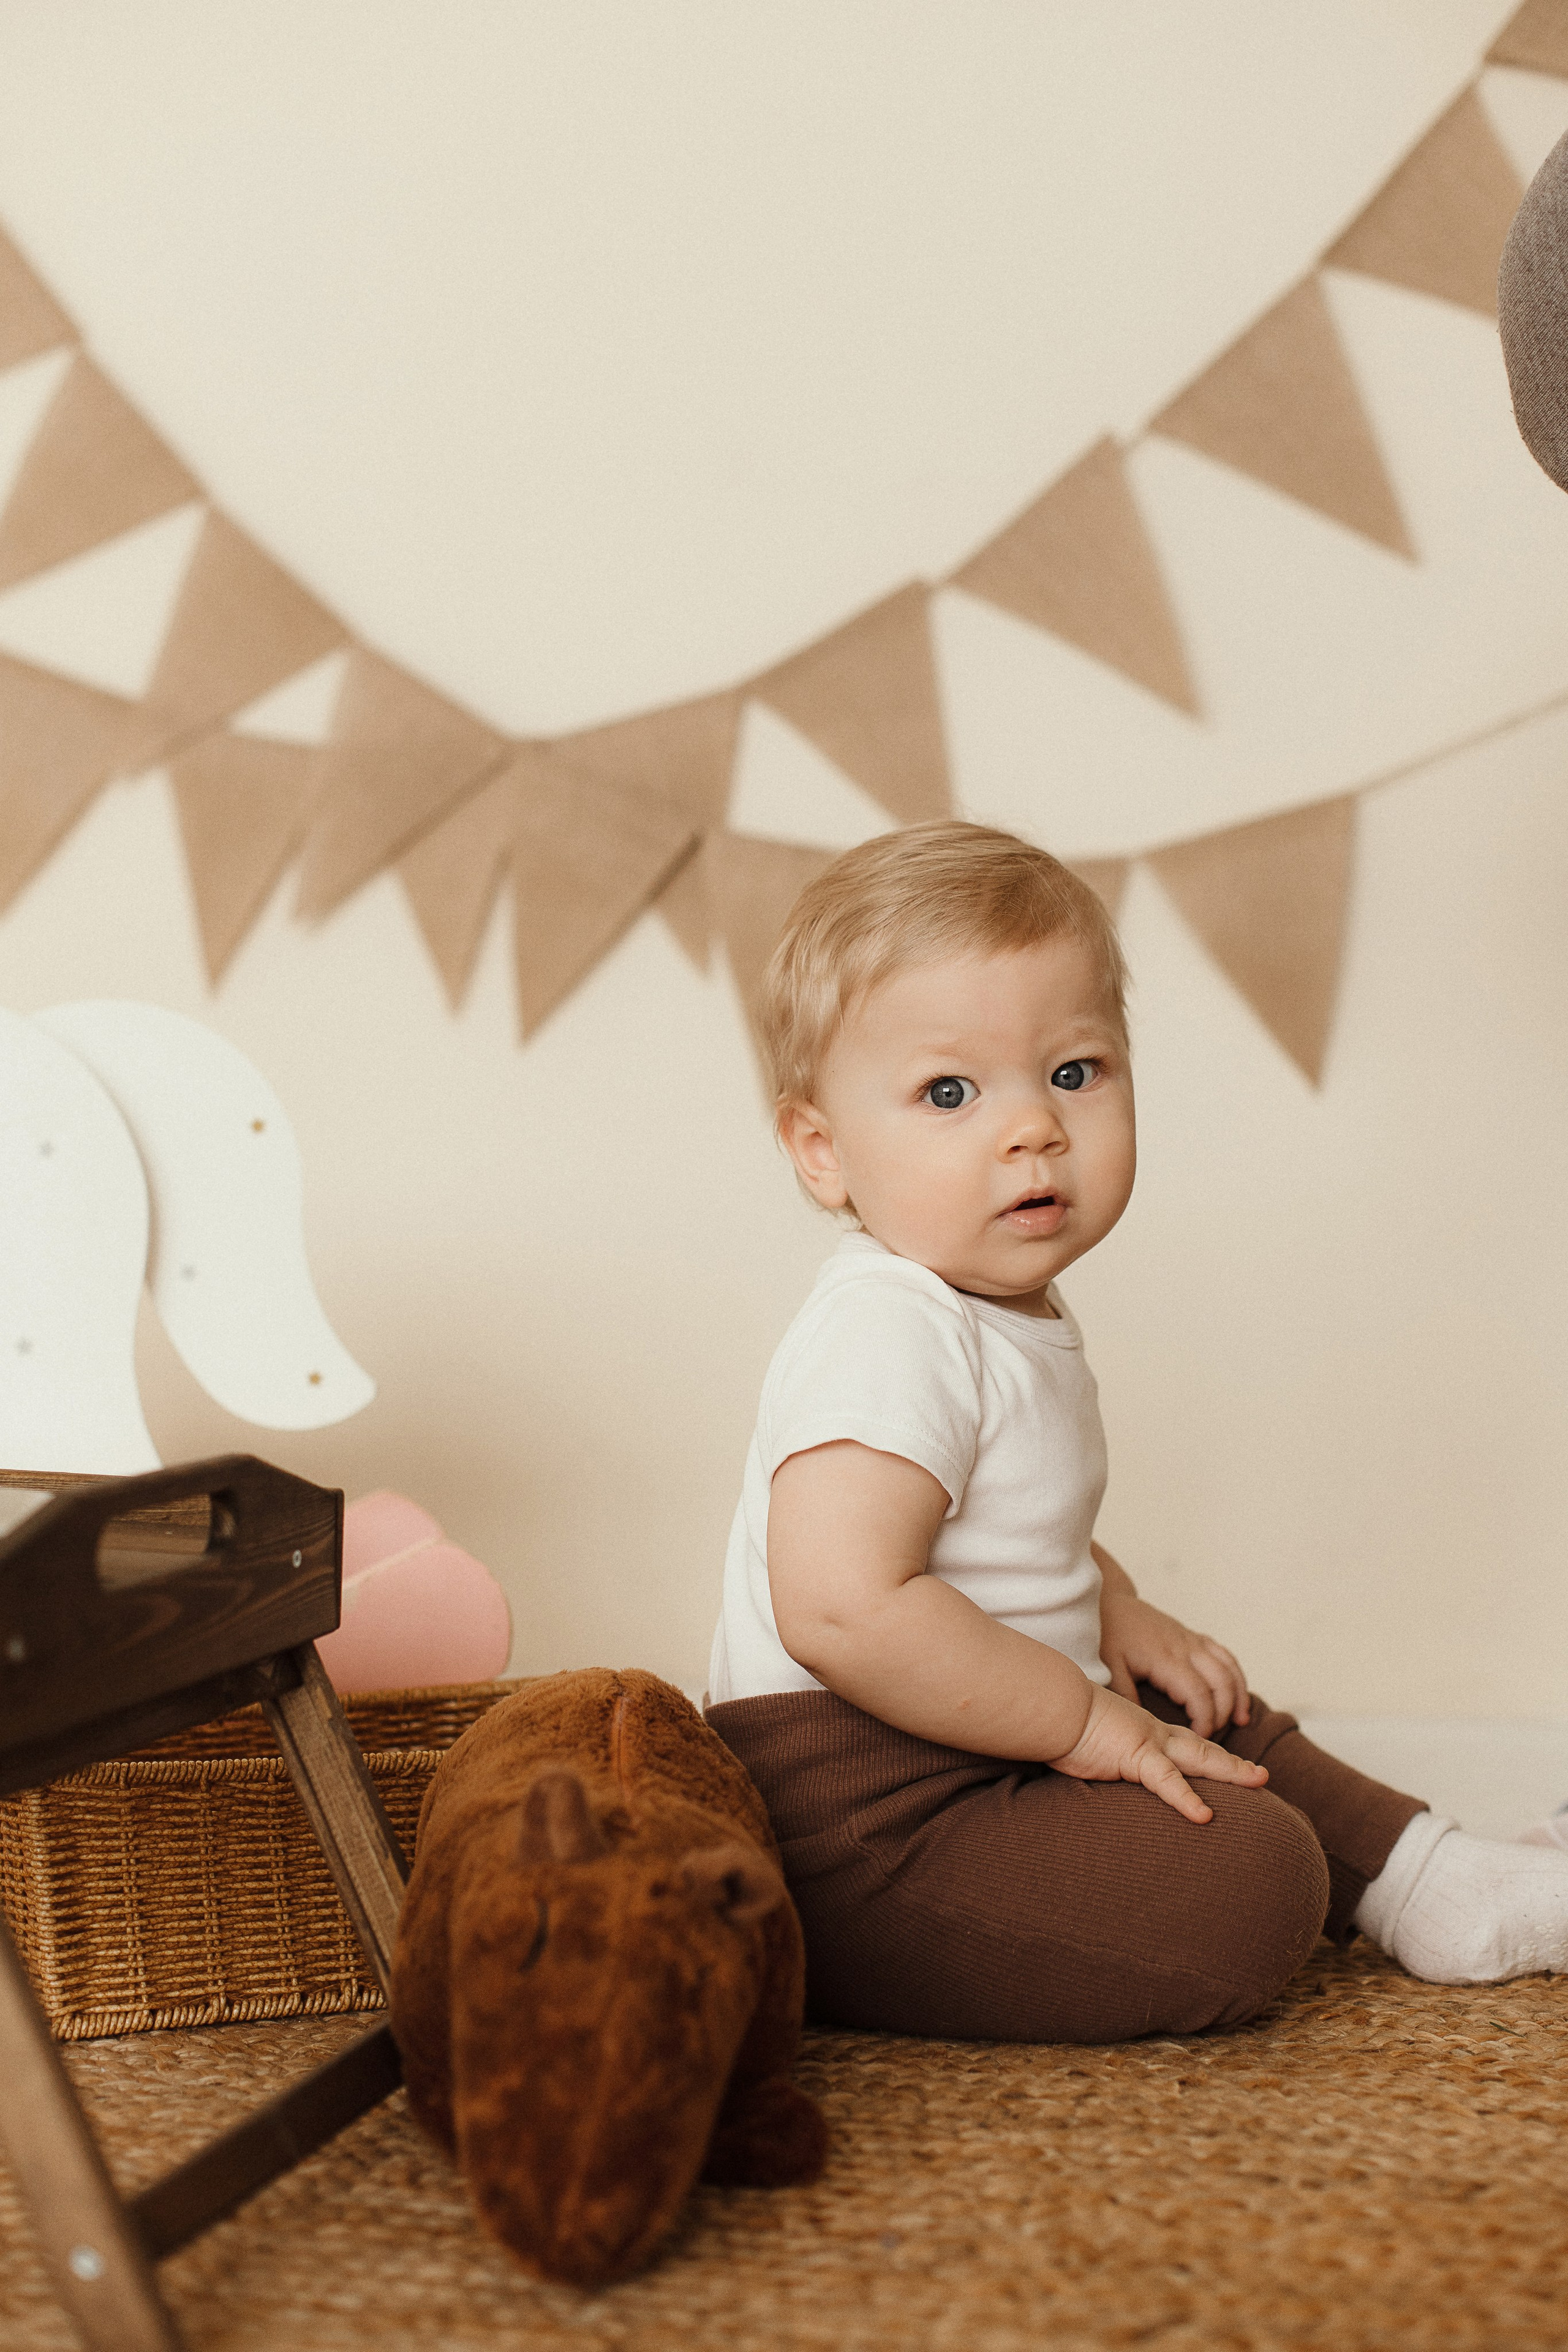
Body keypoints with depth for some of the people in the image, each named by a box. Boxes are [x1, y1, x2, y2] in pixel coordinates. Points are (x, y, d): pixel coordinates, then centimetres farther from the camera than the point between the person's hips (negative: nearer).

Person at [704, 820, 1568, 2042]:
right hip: (860, 1822, -11)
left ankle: (1424, 1877, 39)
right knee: (1248, 1886, -20)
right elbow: (844, 1610, -36)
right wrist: (1082, 1719, -24)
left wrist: (1117, 1617, 10)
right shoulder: (886, 1339, -25)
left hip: (984, 1754, 11)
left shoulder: (1009, 1316, 10)